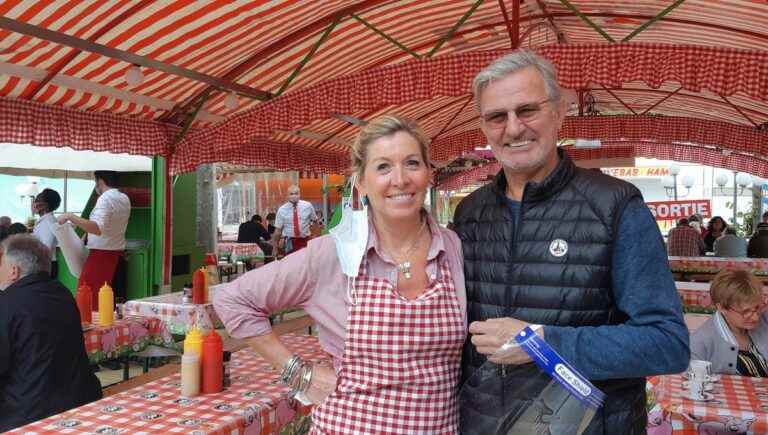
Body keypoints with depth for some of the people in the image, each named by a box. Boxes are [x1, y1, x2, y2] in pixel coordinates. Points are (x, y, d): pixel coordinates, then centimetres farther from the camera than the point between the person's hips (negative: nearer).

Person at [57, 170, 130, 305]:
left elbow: (98, 228, -28)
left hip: (102, 255, -8)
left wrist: (70, 216, -25)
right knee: (116, 298, 10)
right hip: (118, 255, 9)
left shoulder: (105, 199, -14)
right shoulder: (125, 199, 10)